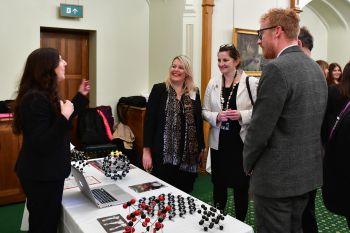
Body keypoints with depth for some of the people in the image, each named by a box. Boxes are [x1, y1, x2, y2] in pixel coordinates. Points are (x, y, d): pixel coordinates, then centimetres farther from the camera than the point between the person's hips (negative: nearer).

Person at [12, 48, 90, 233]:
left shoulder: (45, 94, 6)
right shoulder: (35, 98, -24)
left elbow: (59, 121, 21)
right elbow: (41, 144, -28)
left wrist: (81, 96, 20)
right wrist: (64, 117, -31)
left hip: (47, 172, 10)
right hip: (41, 175, -10)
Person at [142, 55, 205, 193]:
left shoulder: (194, 93, 8)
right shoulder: (159, 90, -2)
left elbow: (198, 121, 12)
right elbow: (149, 120, -4)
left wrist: (201, 147, 12)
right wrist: (146, 150, -8)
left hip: (188, 153, 3)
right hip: (164, 152, -3)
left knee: (184, 192, 9)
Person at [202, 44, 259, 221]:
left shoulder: (251, 82, -7)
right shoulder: (213, 84, 4)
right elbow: (205, 111, 7)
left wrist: (242, 115, -21)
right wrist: (217, 116, -13)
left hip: (242, 142, -3)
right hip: (219, 143, 3)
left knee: (241, 185, 11)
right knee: (218, 183, 16)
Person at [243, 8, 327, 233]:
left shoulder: (277, 69, -20)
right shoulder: (316, 68, 8)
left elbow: (259, 128, -20)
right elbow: (314, 121, 12)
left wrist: (248, 163, -4)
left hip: (277, 175, -8)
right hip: (308, 171, 9)